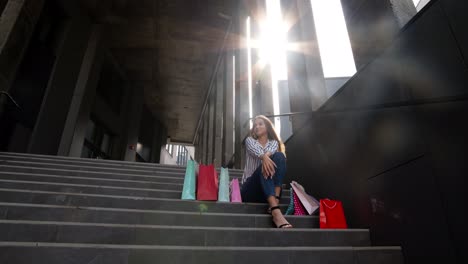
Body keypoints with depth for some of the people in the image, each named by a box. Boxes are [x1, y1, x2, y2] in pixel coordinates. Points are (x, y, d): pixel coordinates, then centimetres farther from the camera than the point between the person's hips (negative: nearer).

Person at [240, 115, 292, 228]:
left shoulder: (274, 142, 17)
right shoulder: (249, 140, 14)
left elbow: (270, 151, -10)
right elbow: (255, 150, -13)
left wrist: (266, 155, -37)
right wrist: (264, 157, -38)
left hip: (269, 188, 2)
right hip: (250, 188, -1)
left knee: (279, 156, -22)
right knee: (265, 166, -32)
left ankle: (275, 201, -35)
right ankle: (275, 211, -53)